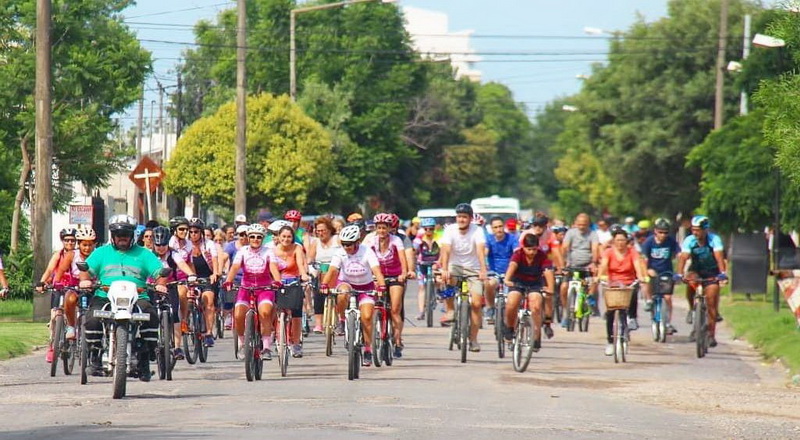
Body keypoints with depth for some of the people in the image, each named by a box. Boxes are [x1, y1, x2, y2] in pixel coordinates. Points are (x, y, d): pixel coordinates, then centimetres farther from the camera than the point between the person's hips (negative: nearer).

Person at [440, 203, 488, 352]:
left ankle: (473, 339, 1)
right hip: (455, 265, 0)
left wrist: (483, 271, -44)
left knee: (476, 304, -10)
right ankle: (450, 311, -14)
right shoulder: (450, 230, -13)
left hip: (473, 268, 0)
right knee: (446, 280, -34)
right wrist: (444, 270, -41)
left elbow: (481, 251, -29)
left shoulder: (477, 231, -15)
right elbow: (446, 250, -25)